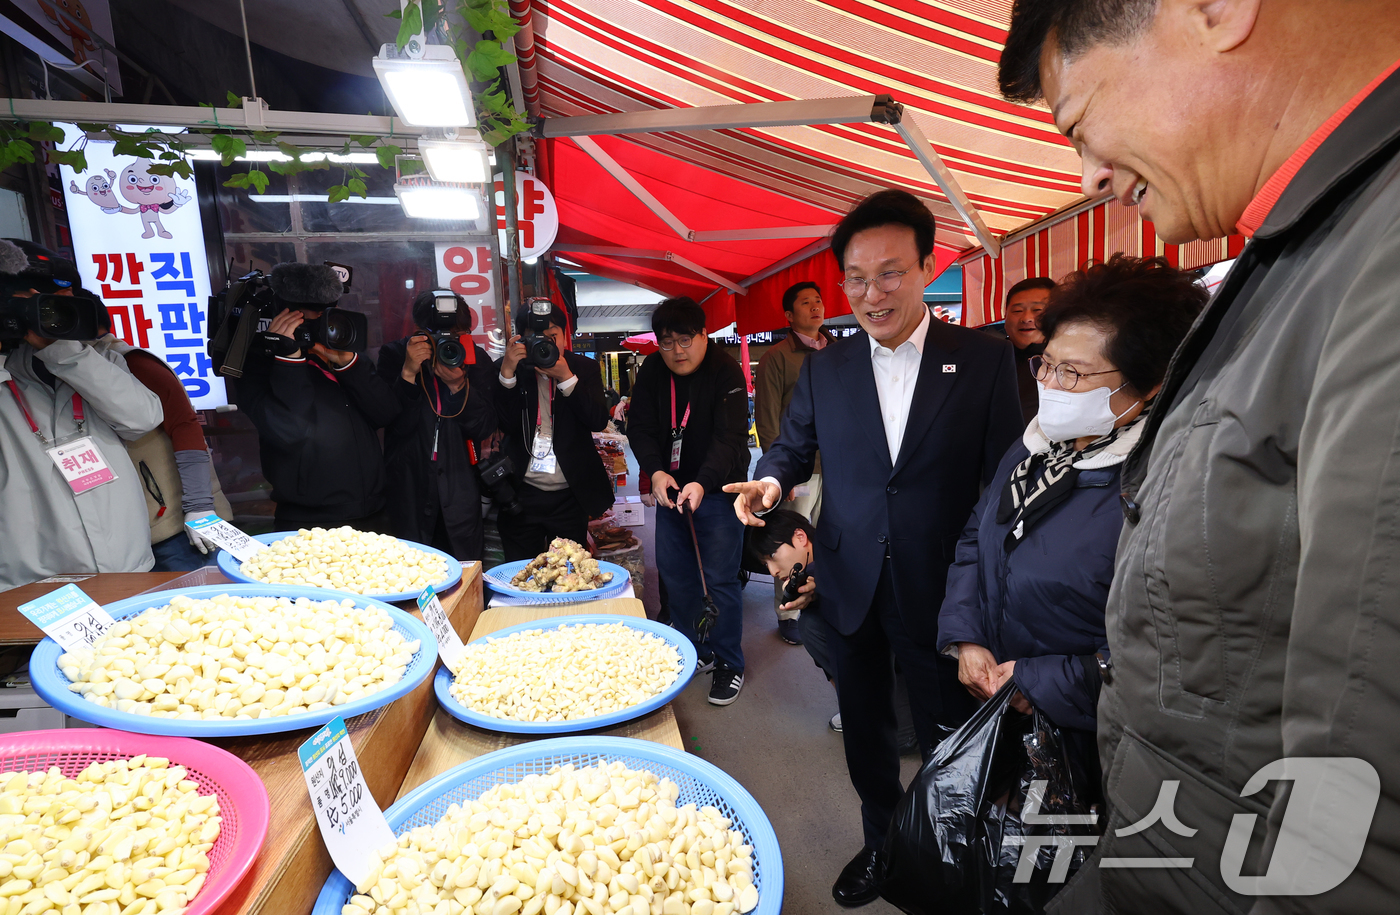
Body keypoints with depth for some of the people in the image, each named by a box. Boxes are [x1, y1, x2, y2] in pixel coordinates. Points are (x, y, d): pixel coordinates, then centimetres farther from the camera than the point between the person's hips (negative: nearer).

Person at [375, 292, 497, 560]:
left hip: (460, 489, 1)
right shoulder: (394, 354, -4)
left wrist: (459, 386, -19)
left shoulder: (475, 358, 0)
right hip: (408, 485, -1)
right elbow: (397, 424, -12)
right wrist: (408, 373, -23)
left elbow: (483, 429, -4)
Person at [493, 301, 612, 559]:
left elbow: (599, 421, -9)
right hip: (520, 493, 0)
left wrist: (566, 378, -18)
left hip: (569, 496, 0)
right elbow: (503, 424, -8)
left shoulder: (584, 368, 3)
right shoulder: (509, 368, 2)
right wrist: (507, 372, -18)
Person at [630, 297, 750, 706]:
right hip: (670, 487, 6)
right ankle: (694, 653, 30)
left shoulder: (726, 372, -15)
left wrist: (703, 483, -38)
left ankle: (729, 662, 16)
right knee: (674, 576, 12)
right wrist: (655, 472, -21)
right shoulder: (652, 372, 0)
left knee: (720, 580, -2)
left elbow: (730, 438, -23)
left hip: (717, 489, -5)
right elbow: (639, 426, -3)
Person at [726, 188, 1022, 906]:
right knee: (865, 730, 20)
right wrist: (771, 481, -15)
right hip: (851, 584, 3)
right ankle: (881, 842, 44)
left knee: (947, 740, 14)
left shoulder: (985, 359, -7)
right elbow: (793, 446, 9)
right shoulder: (824, 368, 1)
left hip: (939, 589, -2)